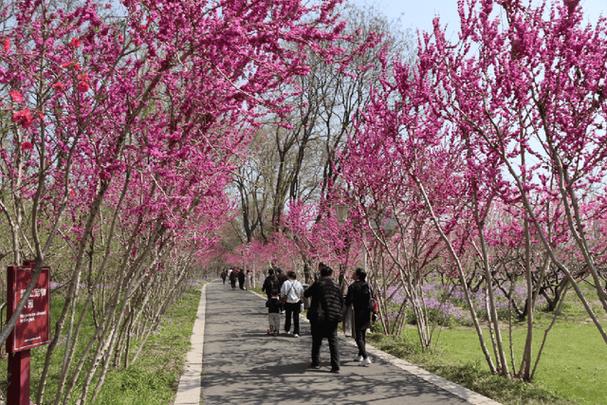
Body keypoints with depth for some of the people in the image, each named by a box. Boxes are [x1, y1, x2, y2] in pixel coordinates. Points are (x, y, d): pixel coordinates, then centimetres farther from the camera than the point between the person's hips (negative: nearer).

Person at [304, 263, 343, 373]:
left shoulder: (317, 284, -7)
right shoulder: (336, 286, 3)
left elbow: (306, 294, 4)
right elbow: (341, 301, 7)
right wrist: (339, 314, 15)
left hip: (317, 317, -2)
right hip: (332, 318, 2)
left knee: (316, 341, 14)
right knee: (333, 342, 4)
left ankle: (316, 362, 23)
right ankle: (335, 366, -3)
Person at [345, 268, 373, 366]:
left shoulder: (353, 287, -13)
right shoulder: (367, 285, 5)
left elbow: (348, 301, -14)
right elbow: (372, 298, 9)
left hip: (358, 314, -6)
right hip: (367, 313, 7)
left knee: (358, 337, -1)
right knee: (363, 335, 20)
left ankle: (366, 358, -12)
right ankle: (360, 356, 32)